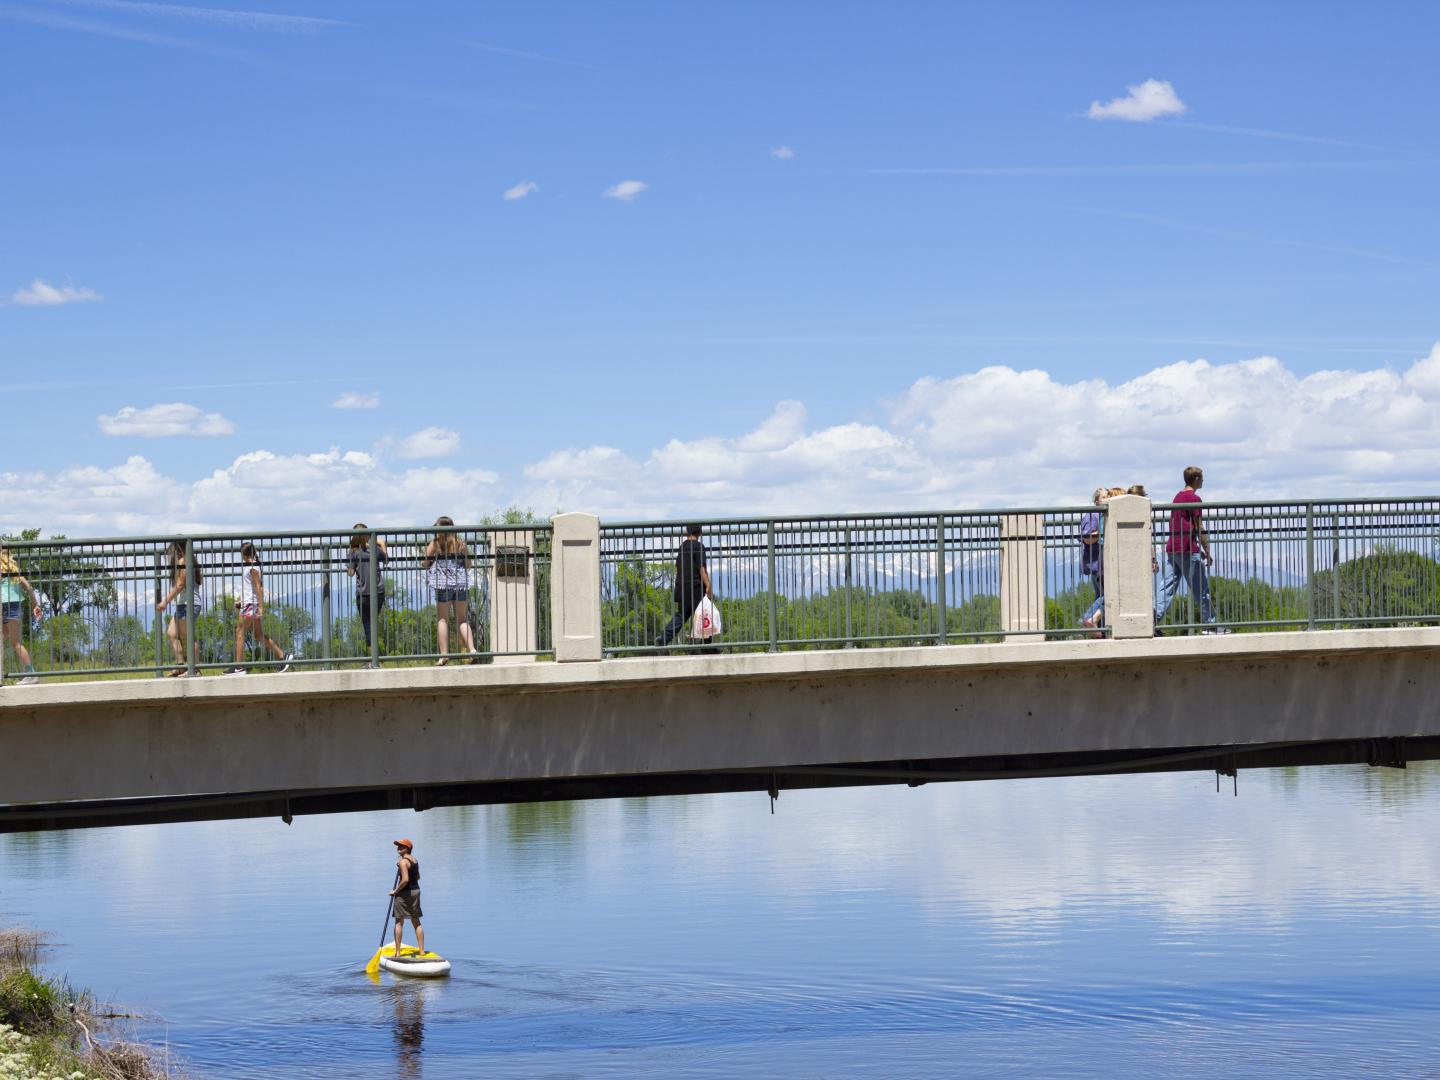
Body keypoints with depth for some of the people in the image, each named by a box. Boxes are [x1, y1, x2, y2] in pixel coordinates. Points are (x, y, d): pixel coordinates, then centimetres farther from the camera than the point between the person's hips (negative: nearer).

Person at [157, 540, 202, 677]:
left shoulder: (182, 561, -10)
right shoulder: (185, 561, 17)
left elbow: (180, 585, -16)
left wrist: (166, 601, -14)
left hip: (189, 603, -10)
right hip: (182, 604, 10)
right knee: (171, 633, 7)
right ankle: (180, 665, 5)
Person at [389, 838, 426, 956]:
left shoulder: (403, 861, -17)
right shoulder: (415, 860, 9)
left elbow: (405, 879, -26)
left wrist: (395, 891, -14)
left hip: (404, 893, -8)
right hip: (416, 890, 8)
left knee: (399, 922, 1)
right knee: (417, 922, 13)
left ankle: (397, 952, 2)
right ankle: (422, 950, 12)